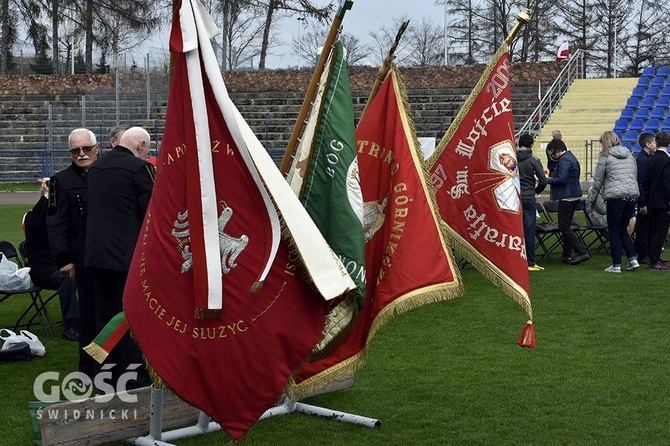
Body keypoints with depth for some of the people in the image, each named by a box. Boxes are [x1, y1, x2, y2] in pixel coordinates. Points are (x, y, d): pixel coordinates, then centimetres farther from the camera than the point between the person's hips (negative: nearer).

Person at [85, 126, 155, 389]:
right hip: (128, 256, -7)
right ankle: (135, 381, 4)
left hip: (96, 254, 7)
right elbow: (152, 212, -12)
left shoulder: (96, 167, 12)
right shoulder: (139, 168, -11)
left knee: (105, 318, 13)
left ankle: (109, 376, 20)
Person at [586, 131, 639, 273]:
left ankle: (616, 265, 5)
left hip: (615, 197, -6)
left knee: (614, 232, 4)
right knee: (623, 230, 18)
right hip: (633, 195, 6)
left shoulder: (605, 157, -2)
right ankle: (633, 259, 7)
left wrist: (591, 200, 12)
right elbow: (635, 176, 20)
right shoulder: (629, 155, 15)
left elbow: (597, 181, 1)